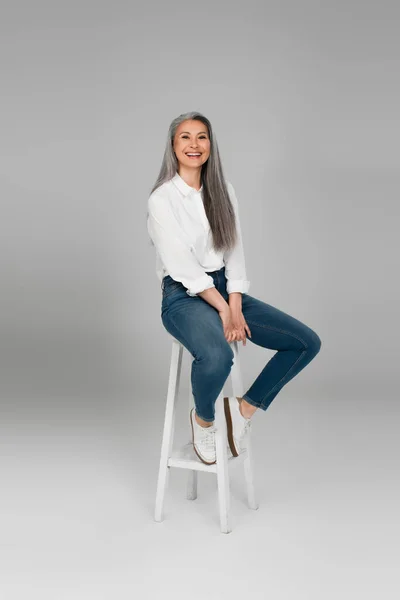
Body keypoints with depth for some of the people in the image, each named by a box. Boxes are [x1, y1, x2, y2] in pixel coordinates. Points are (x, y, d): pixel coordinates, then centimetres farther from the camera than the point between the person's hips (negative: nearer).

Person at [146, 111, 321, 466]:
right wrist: (222, 309, -18)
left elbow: (235, 252, 4)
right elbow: (181, 264, -14)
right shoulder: (162, 199, -7)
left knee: (307, 342, -6)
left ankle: (246, 407, 9)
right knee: (217, 356, -38)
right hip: (184, 297, -6)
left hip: (225, 289, 6)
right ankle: (203, 418, -3)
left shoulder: (223, 191, 9)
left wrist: (235, 306, -9)